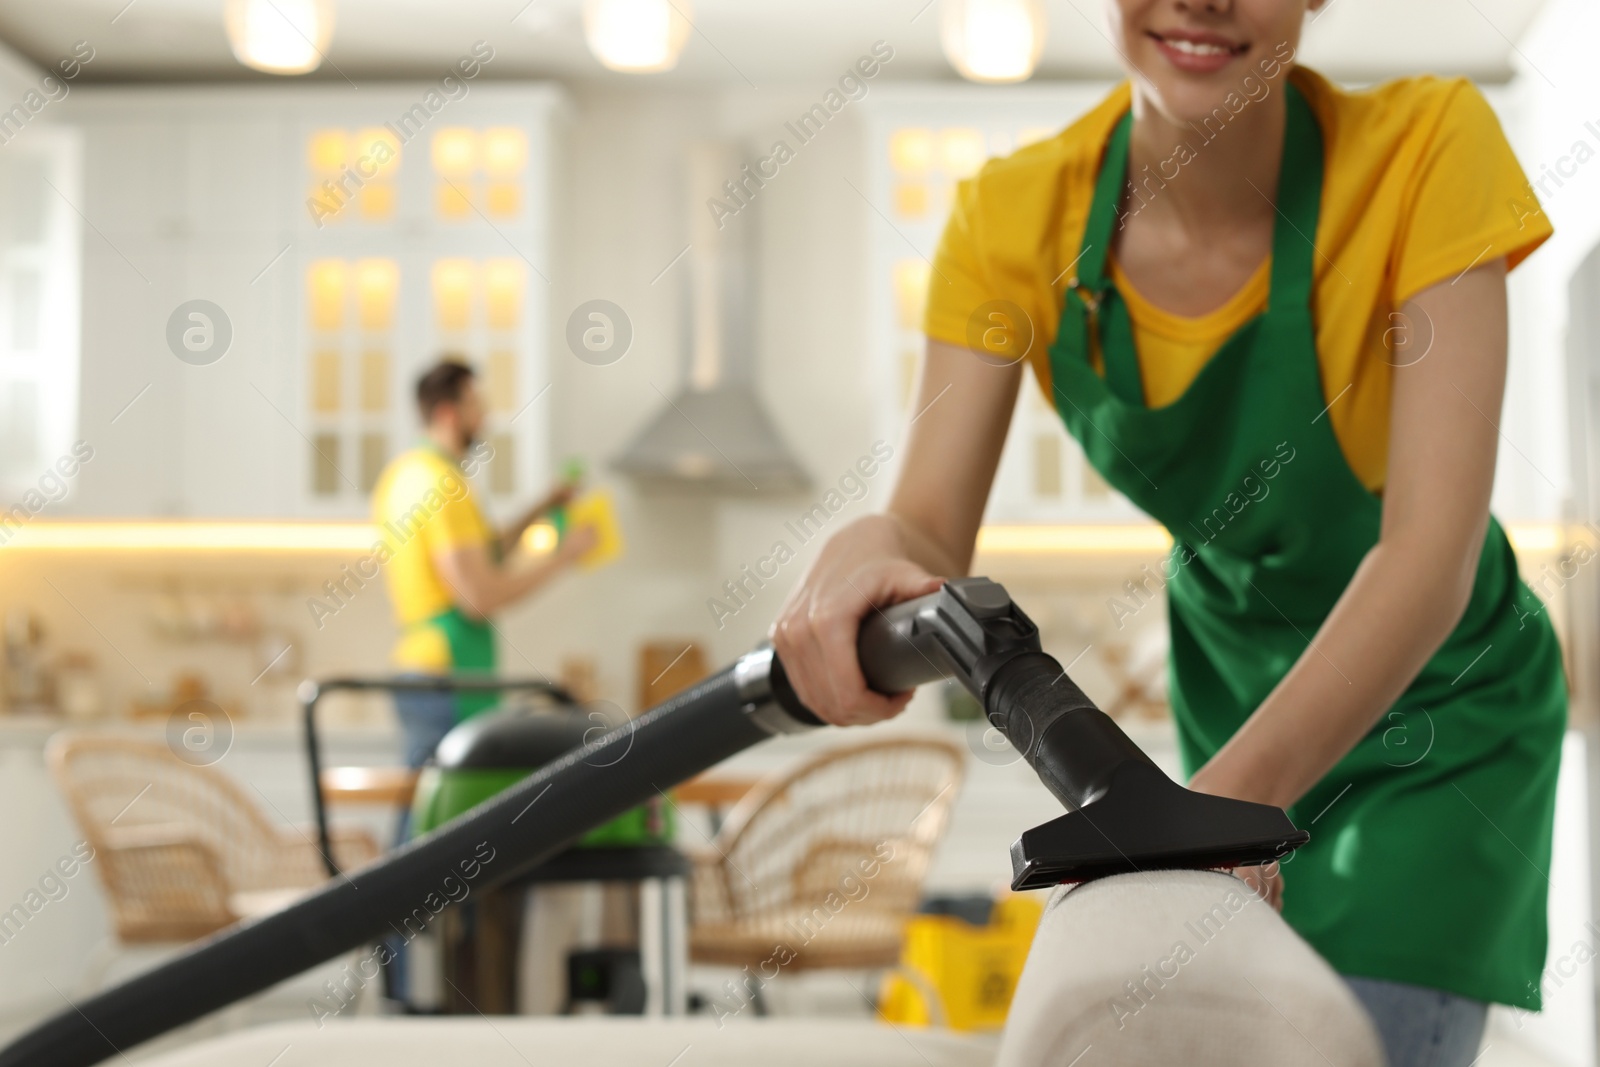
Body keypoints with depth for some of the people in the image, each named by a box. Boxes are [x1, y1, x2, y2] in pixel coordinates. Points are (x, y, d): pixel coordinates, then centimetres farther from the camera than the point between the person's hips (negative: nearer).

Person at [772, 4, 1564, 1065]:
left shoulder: (1429, 148, -28)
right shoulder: (1013, 218, -19)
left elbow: (1431, 550, -34)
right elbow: (931, 534, -22)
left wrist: (1239, 791, -48)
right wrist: (869, 551, -47)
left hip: (1439, 707, -3)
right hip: (1229, 689, 3)